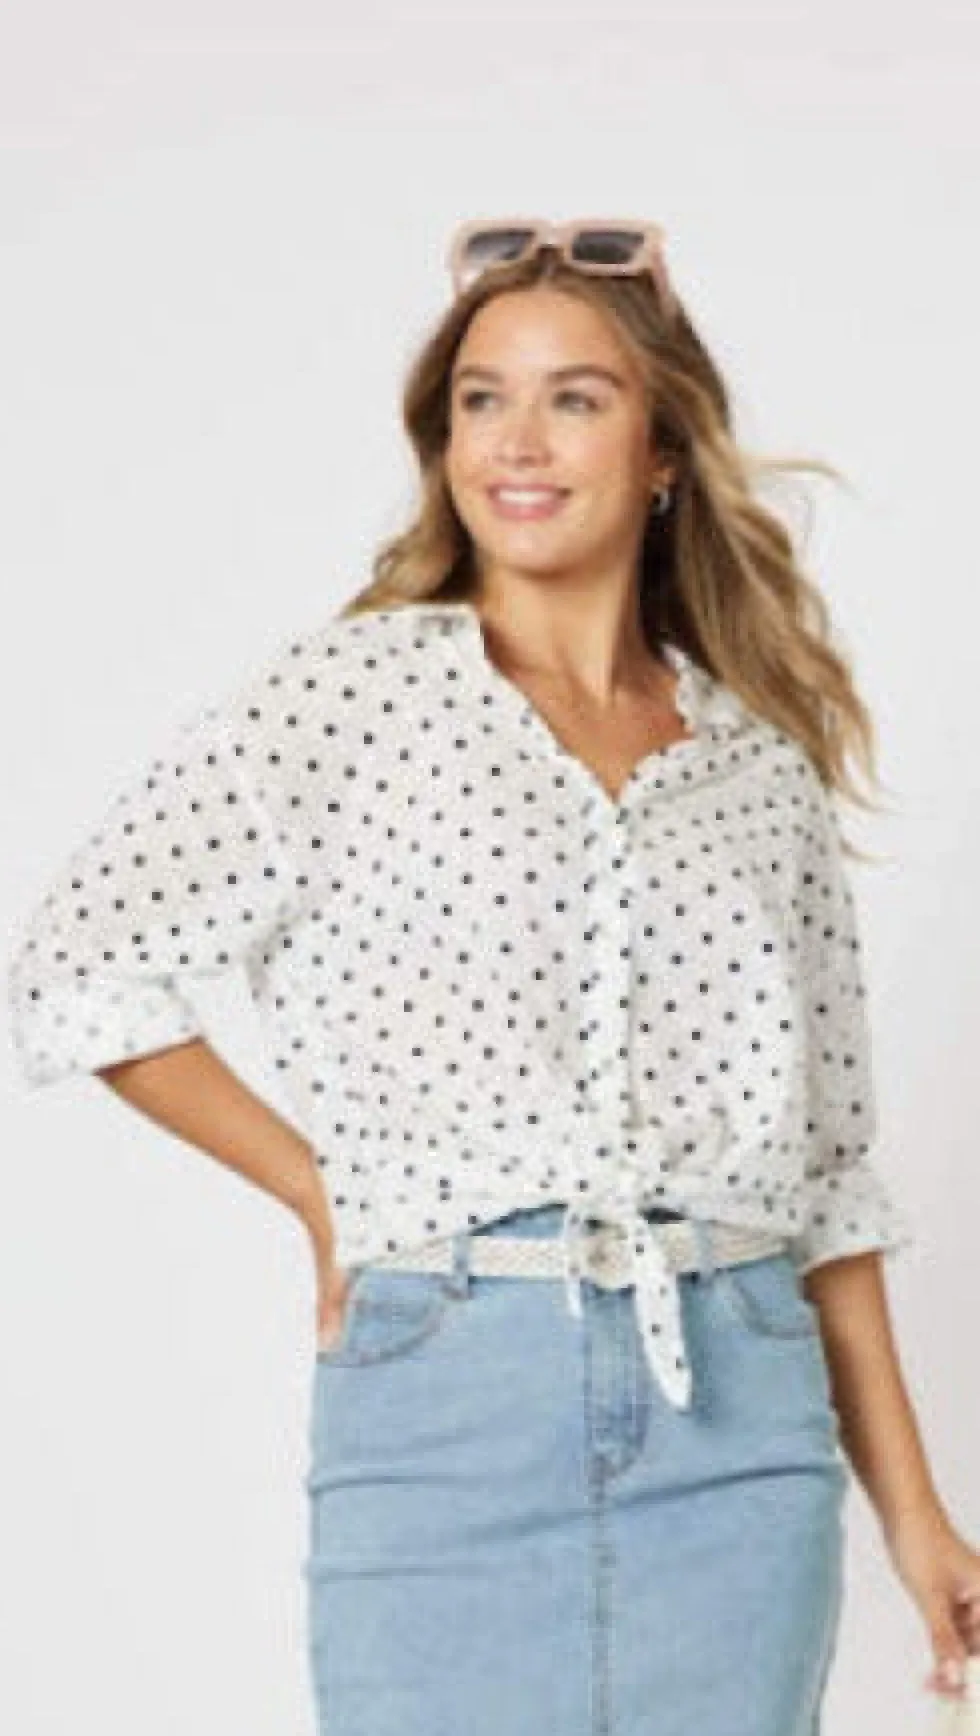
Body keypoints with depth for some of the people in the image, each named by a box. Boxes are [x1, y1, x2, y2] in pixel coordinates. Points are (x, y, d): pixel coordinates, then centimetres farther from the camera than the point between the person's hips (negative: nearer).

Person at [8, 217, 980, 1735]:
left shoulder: (768, 764, 11)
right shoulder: (350, 693, 1)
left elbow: (828, 1165, 14)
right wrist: (327, 1196, 1)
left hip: (742, 1432, 3)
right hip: (444, 1405, -3)